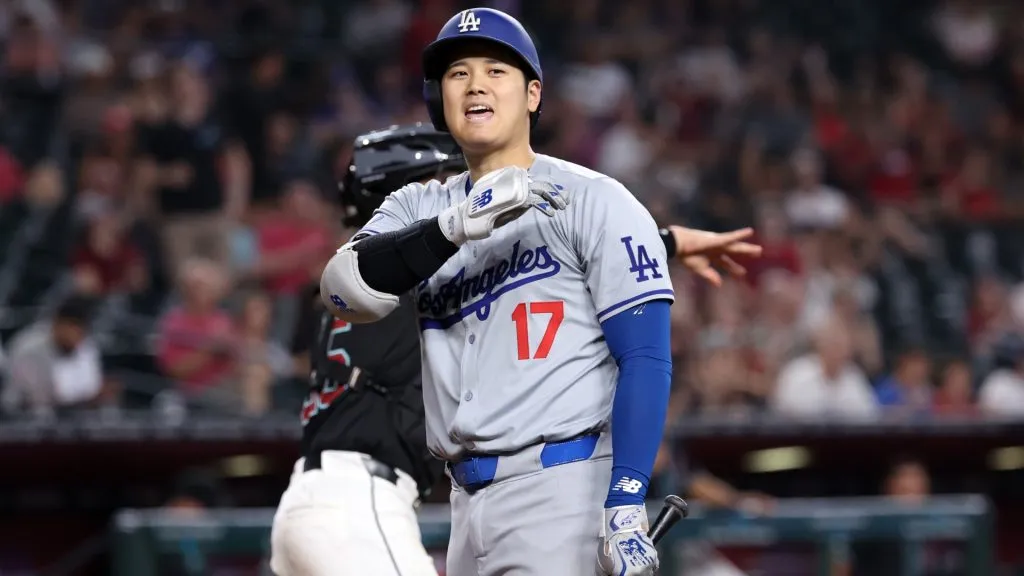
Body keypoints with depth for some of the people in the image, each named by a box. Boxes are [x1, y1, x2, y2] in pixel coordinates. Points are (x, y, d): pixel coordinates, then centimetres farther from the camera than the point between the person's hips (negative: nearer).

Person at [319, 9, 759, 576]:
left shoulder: (594, 202, -2)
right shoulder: (418, 209, 13)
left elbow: (646, 359, -8)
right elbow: (344, 290, -7)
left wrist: (626, 504, -20)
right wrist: (456, 225, -24)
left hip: (564, 487, -6)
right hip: (468, 501, 6)